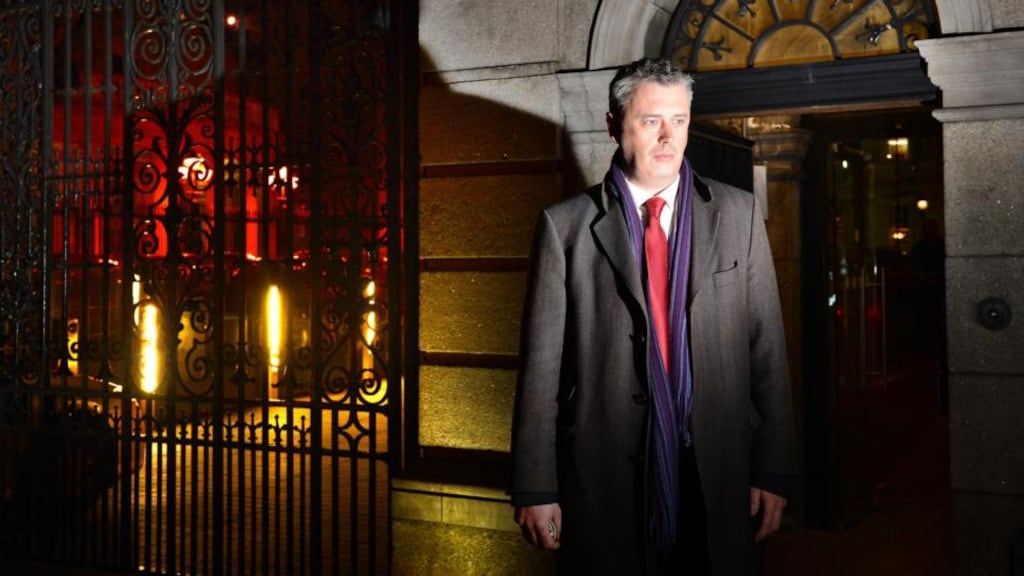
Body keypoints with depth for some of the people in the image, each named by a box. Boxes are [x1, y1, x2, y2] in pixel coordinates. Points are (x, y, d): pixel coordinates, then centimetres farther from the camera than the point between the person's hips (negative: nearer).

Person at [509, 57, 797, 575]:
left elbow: (767, 348, 3)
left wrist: (773, 470, -1)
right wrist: (535, 489, -5)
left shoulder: (738, 214, 4)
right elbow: (541, 361, -3)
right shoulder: (565, 225, -1)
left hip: (718, 476, 2)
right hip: (602, 477, -1)